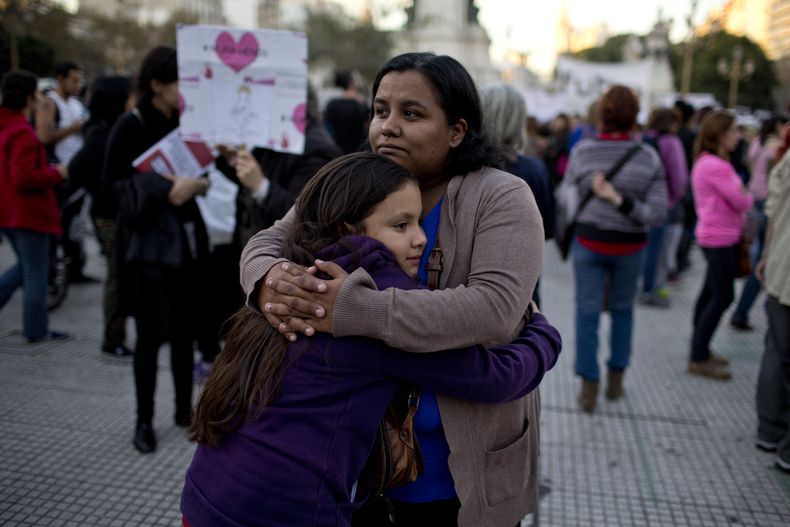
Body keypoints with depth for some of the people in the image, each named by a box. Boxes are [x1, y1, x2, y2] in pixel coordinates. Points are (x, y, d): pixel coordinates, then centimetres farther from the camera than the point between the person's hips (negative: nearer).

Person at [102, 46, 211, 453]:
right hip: (148, 242, -5)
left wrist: (198, 183, -8)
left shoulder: (185, 123, 9)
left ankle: (184, 409, 24)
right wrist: (163, 190, -22)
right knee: (151, 334, -1)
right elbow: (112, 182, -11)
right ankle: (144, 420, 14)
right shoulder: (132, 126, -7)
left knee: (185, 329, 9)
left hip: (186, 239, 5)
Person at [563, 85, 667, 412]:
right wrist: (620, 201, -18)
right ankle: (615, 380, 28)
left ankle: (589, 389, 10)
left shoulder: (581, 152, -10)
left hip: (588, 242, -1)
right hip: (629, 247, 1)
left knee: (587, 313, 7)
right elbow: (657, 214, -15)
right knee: (622, 310, 20)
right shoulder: (648, 158, -10)